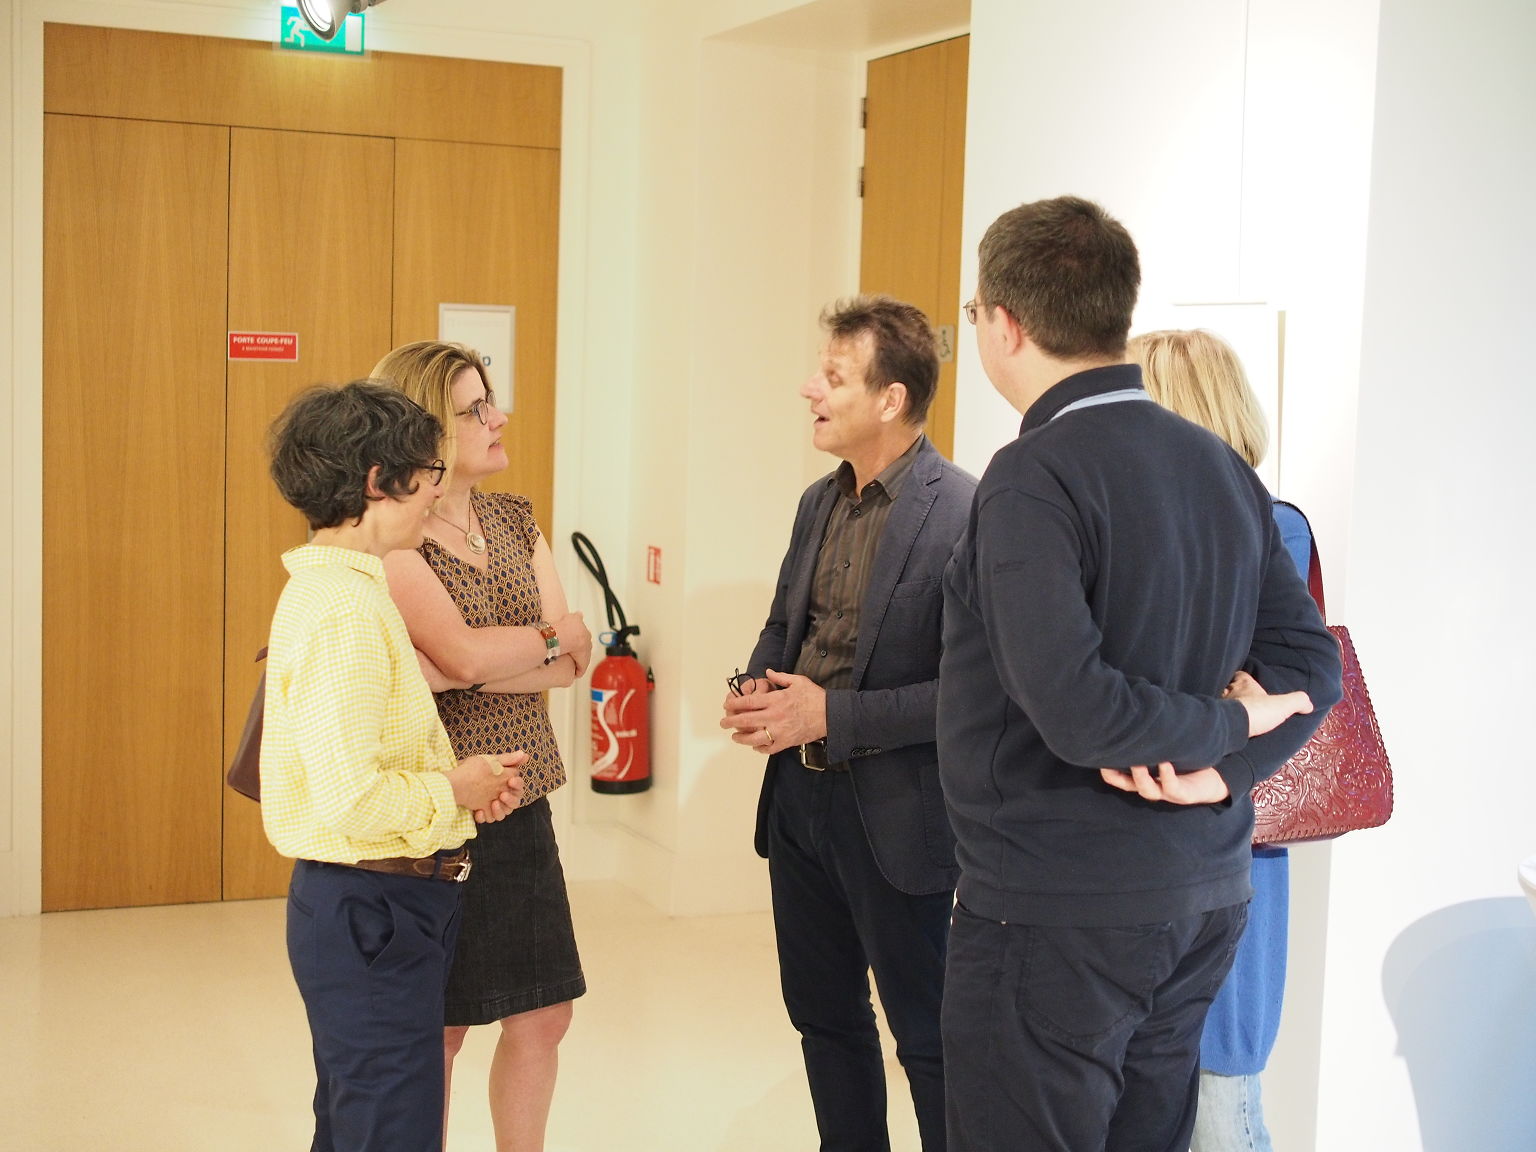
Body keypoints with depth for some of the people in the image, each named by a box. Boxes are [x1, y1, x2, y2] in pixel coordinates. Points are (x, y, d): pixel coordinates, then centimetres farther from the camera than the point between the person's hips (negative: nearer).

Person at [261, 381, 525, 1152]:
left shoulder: (327, 588, 10)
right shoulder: (347, 609, -21)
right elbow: (352, 798, -28)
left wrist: (463, 779, 4)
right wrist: (453, 790, -12)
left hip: (357, 907, 10)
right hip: (372, 912, -10)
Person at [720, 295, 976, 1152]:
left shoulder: (965, 513, -18)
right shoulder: (820, 502, 8)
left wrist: (833, 714, -21)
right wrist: (756, 686, -2)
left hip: (896, 815, -8)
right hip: (799, 795, 8)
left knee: (930, 1039, 5)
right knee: (825, 1017, 19)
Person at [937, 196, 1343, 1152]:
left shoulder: (1035, 475, -17)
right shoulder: (1224, 467, 7)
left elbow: (1073, 707, -26)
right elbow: (1313, 662, 7)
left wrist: (1223, 731, -10)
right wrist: (1223, 768, -7)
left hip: (1057, 912, -8)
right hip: (1201, 902, 8)